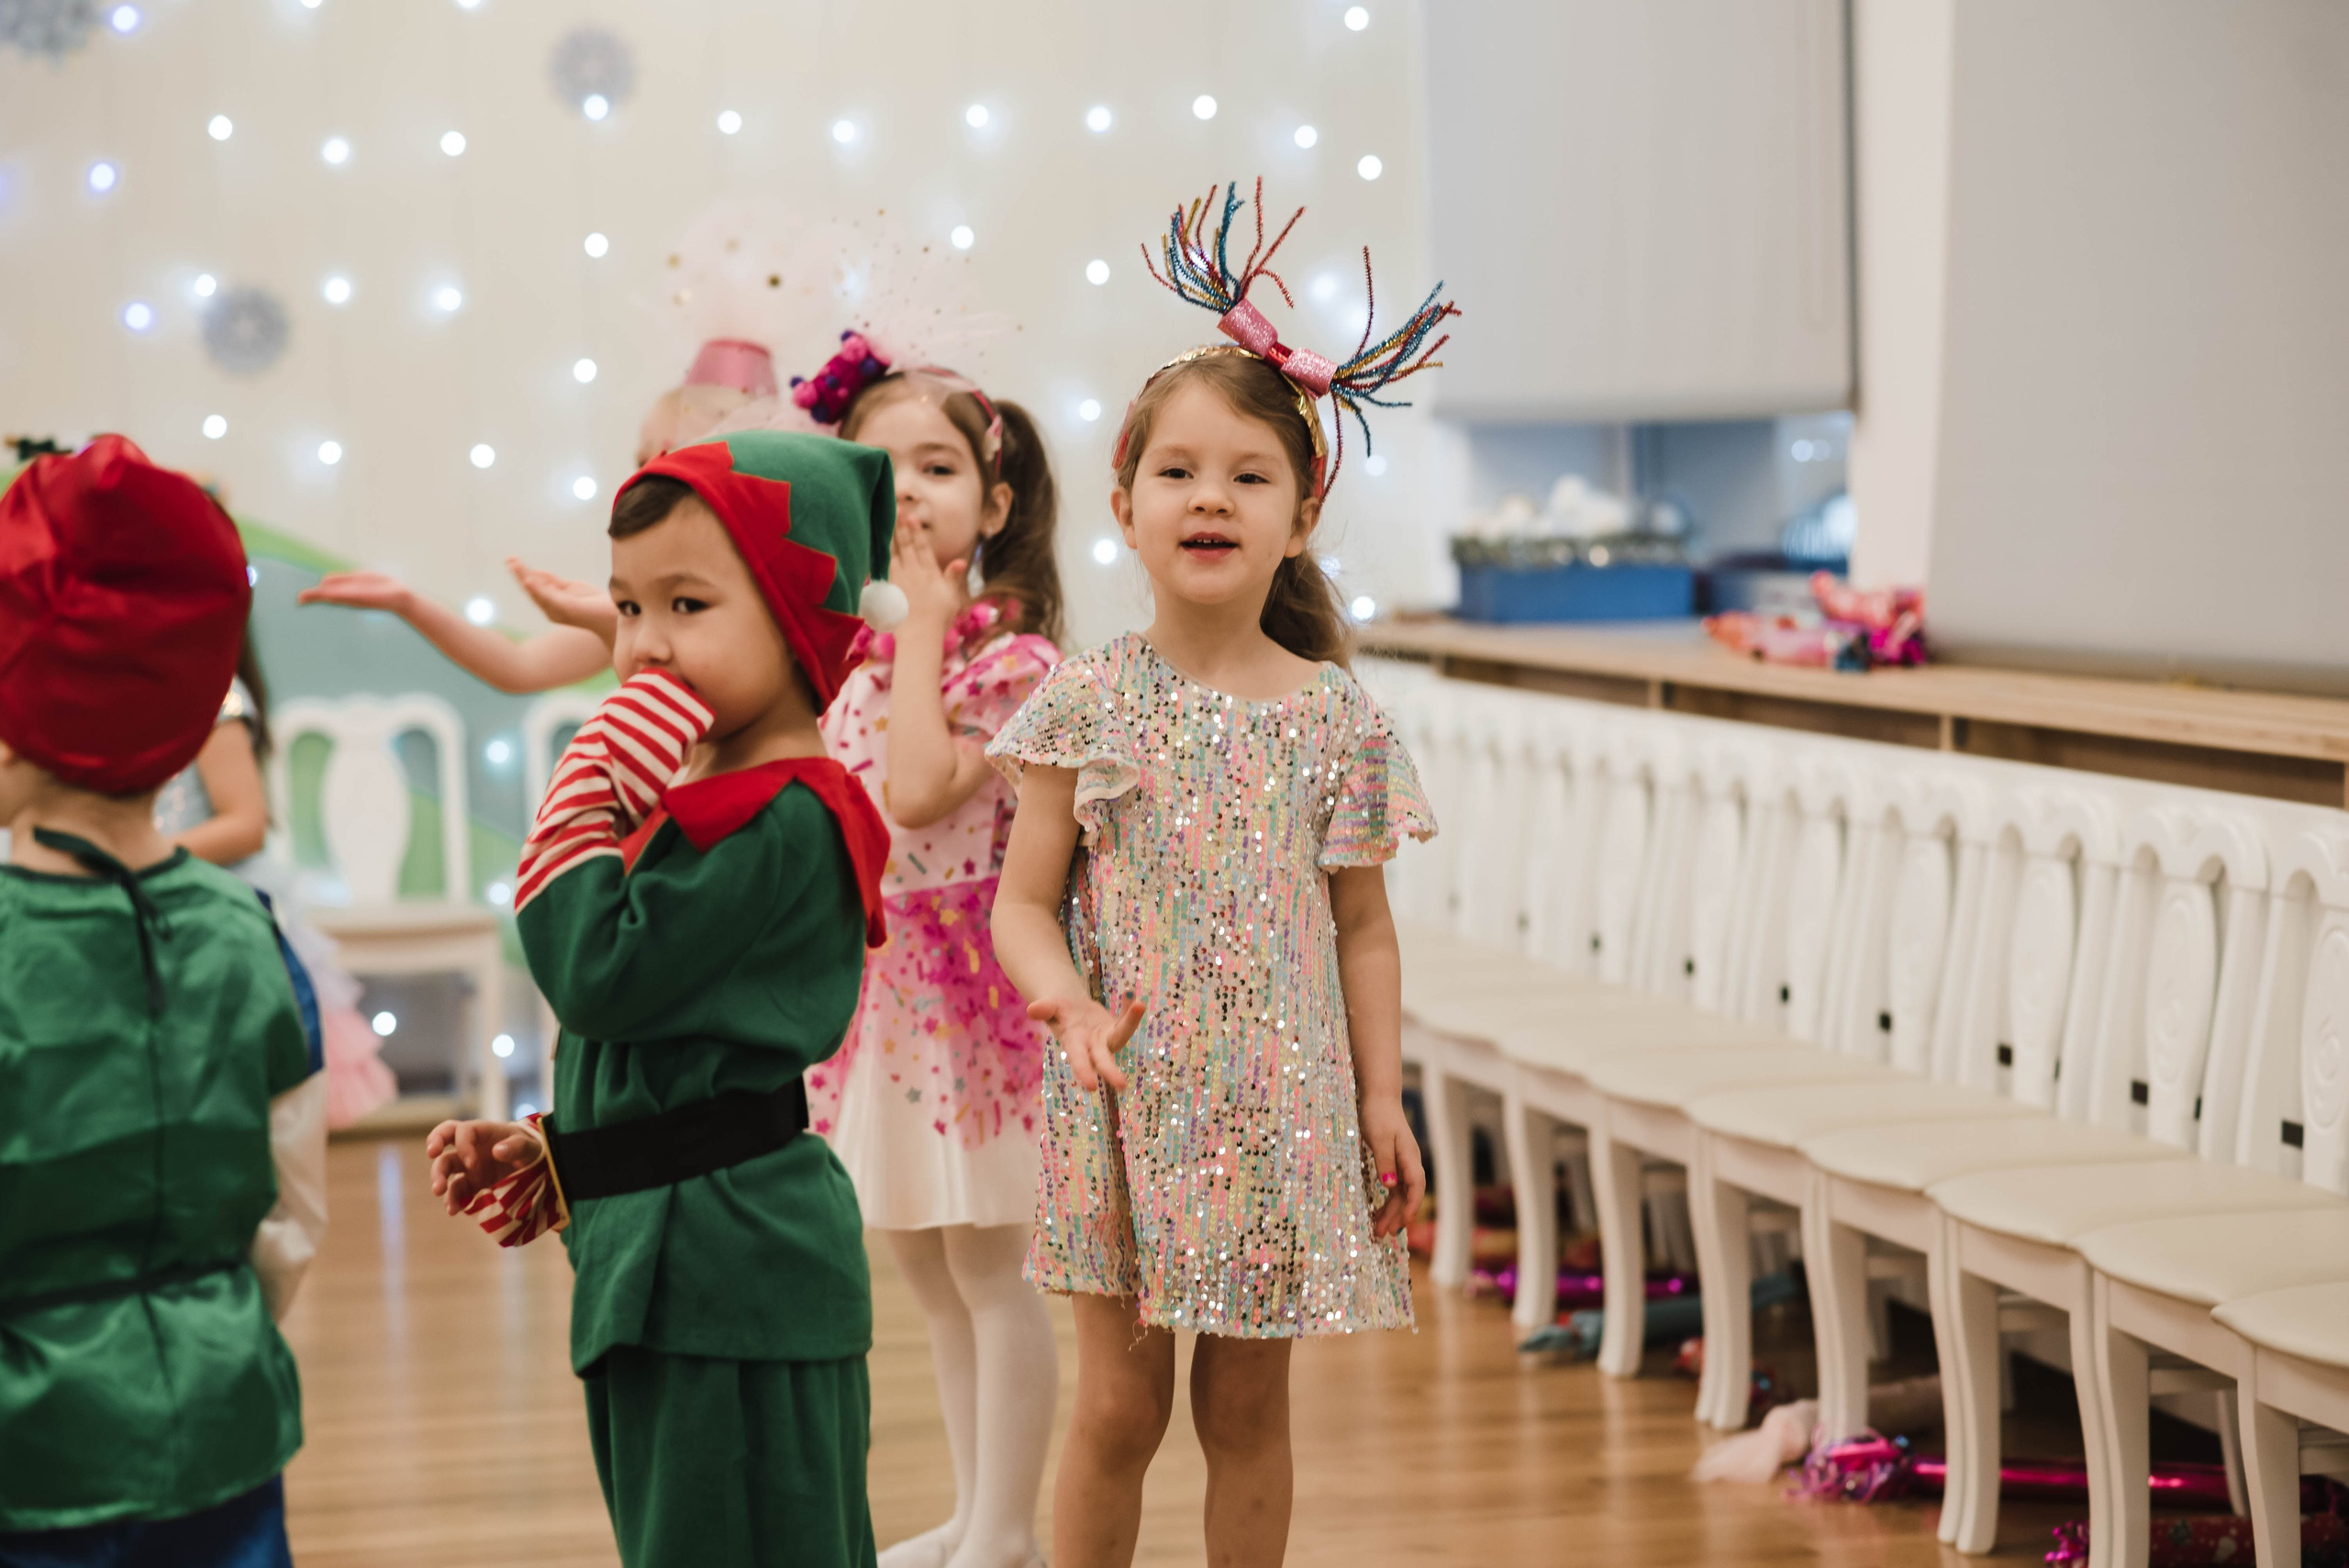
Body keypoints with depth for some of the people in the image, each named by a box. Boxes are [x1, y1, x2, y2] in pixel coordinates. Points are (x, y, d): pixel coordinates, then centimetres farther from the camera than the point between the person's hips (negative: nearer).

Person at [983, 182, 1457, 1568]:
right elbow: (1026, 902, -2)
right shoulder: (1087, 705, -5)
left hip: (1283, 1116, 1)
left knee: (1250, 1404, 12)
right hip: (1128, 1106, -1)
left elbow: (1362, 928, 5)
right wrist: (1071, 1005, -21)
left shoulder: (1335, 717, -1)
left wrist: (1384, 1101, 2)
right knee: (1120, 1402, 5)